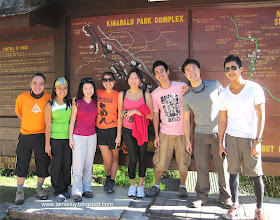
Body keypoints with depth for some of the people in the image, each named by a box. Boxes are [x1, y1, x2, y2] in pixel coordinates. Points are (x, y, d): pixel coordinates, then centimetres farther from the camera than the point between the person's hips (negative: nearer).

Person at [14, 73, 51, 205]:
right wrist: (29, 124, 9)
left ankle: (39, 188, 28)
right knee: (21, 163, 6)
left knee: (43, 163, 9)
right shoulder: (22, 98, -6)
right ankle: (20, 191, 22)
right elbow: (19, 113, 12)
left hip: (42, 136, 0)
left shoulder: (49, 98, -7)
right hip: (25, 136, 0)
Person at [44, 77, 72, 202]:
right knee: (56, 165, 1)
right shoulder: (50, 105, -3)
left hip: (68, 138, 3)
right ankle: (59, 191, 14)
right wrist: (47, 144, -6)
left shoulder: (70, 103, 7)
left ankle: (65, 189, 23)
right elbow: (48, 126, -4)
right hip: (55, 139, -3)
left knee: (67, 165, 7)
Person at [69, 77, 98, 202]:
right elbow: (72, 120, 0)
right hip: (78, 136, -3)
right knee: (78, 164, -4)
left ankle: (87, 188, 20)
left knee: (89, 164, 9)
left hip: (92, 136, 4)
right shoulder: (77, 103, -3)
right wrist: (70, 138, -4)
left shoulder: (95, 102, 8)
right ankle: (77, 191, 6)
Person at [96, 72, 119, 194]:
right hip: (100, 130, 1)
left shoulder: (118, 95, -3)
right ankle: (108, 176, 31)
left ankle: (111, 181, 29)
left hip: (113, 129, -1)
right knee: (107, 160, 1)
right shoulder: (98, 93, 5)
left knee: (115, 157, 10)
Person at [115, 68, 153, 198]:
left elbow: (151, 115, -6)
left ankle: (140, 186, 23)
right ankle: (132, 185, 19)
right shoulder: (122, 95, 2)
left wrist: (136, 111, -18)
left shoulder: (146, 95, -1)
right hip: (128, 131, 0)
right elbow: (120, 116, 6)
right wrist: (118, 134, 7)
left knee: (142, 158, 7)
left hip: (142, 131, 0)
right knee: (132, 159, -3)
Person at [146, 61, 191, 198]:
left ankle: (182, 186, 27)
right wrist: (156, 135, 4)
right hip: (165, 133, 1)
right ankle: (156, 186, 24)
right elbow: (155, 115, 6)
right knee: (160, 162, 5)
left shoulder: (182, 87, -4)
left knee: (183, 162, 7)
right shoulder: (155, 94, 2)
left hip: (182, 132, -1)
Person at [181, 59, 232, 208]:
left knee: (222, 166, 7)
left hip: (219, 133, -1)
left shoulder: (215, 85, -3)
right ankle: (202, 196, 23)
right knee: (201, 167, 6)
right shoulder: (186, 97, 1)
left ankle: (225, 196, 25)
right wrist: (188, 140, 6)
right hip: (200, 135, 1)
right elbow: (186, 119, 7)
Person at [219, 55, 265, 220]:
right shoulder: (224, 93, 5)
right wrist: (220, 143, 7)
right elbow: (222, 120, 9)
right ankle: (235, 206, 23)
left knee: (256, 174, 2)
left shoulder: (254, 88, -5)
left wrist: (258, 141, -11)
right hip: (231, 138, 3)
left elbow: (261, 116, -5)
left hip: (251, 138, -3)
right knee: (233, 172, 9)